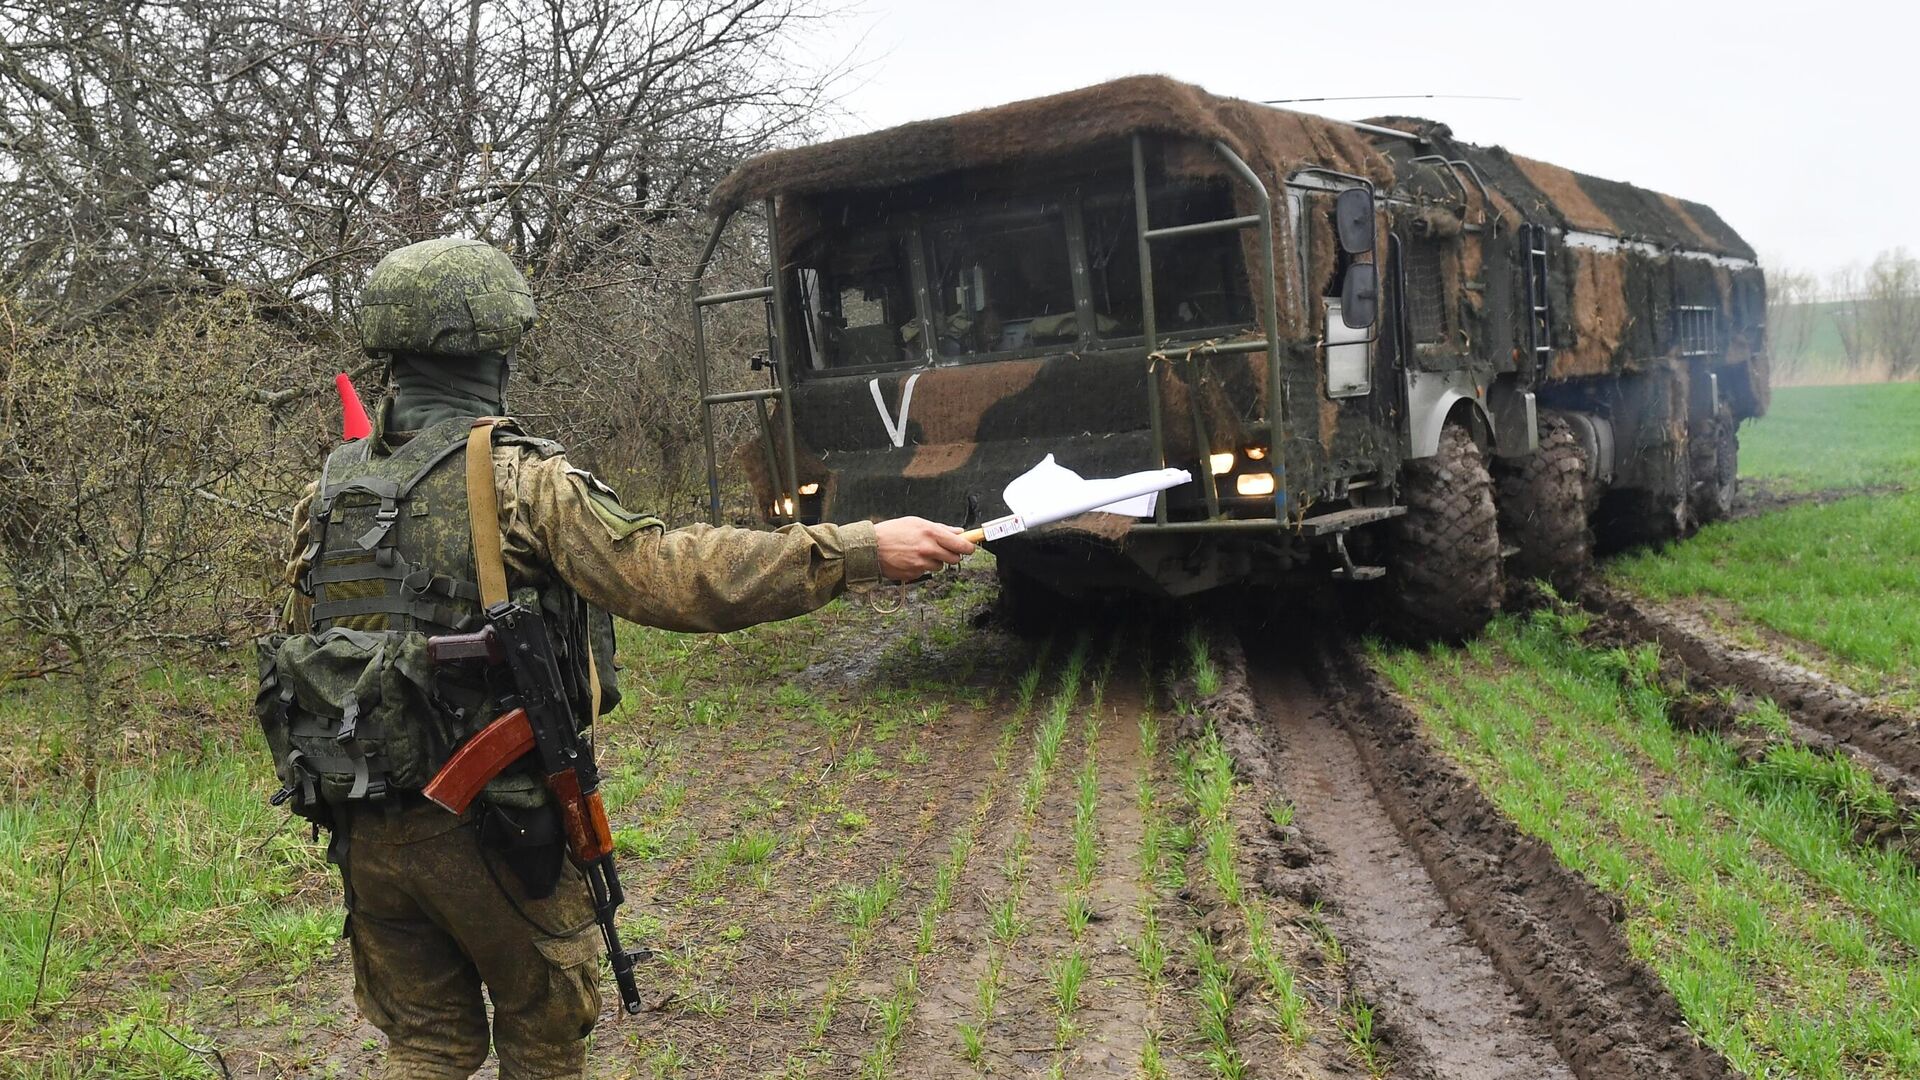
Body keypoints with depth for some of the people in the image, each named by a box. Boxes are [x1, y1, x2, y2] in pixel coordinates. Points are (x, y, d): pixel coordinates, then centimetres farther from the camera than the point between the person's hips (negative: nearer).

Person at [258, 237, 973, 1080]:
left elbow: (296, 651, 10)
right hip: (489, 830, -5)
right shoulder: (520, 481, -15)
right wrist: (863, 550, -22)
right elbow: (676, 576, -23)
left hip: (367, 832, 5)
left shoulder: (327, 492, 3)